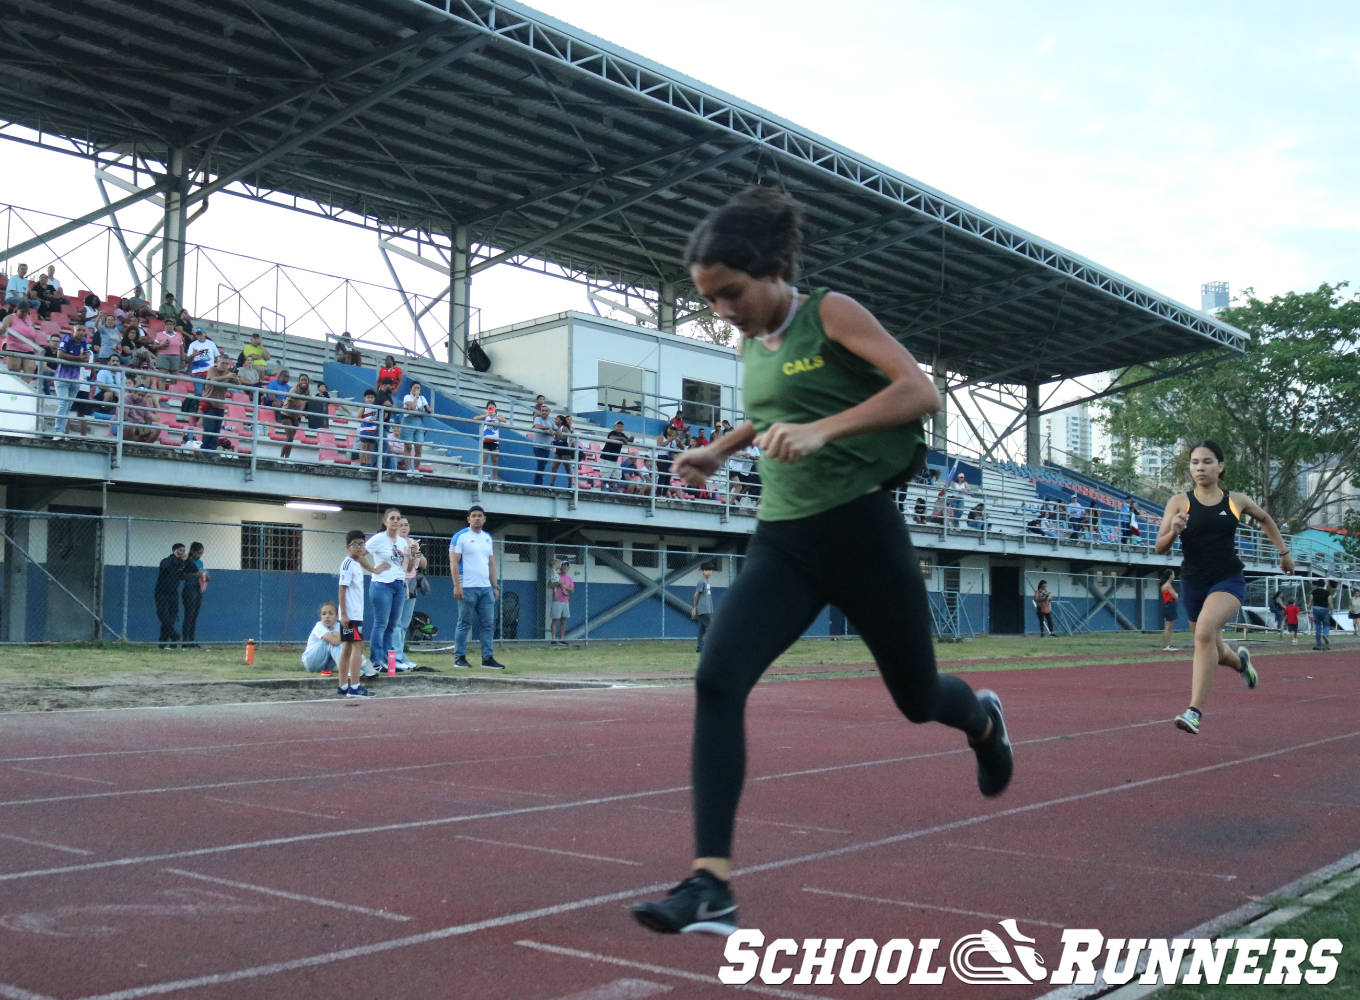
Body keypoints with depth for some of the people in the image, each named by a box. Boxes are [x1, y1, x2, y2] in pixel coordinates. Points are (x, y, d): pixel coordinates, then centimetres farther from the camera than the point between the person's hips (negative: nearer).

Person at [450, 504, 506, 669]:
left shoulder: (487, 537, 16)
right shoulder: (460, 536, -3)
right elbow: (453, 562, -8)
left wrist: (495, 586, 14)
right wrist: (457, 586, -15)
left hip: (486, 588, 6)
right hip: (467, 588, -6)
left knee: (488, 624, 3)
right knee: (464, 624, -1)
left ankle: (488, 658, 6)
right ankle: (459, 657, 7)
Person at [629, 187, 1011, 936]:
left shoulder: (831, 313, -8)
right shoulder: (751, 344, 11)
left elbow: (921, 390, -20)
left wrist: (821, 430, -31)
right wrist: (720, 450, 16)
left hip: (860, 530, -5)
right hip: (782, 542, 5)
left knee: (916, 698, 13)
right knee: (717, 681, -18)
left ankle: (983, 721, 52)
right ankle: (710, 882, -18)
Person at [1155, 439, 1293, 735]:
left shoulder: (1236, 501, 3)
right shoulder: (1180, 502, -2)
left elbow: (1265, 519, 25)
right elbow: (1160, 548, -5)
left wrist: (1284, 551, 23)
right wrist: (1173, 531, -25)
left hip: (1228, 580, -2)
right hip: (1193, 582, 2)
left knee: (1205, 631, -30)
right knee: (1215, 653, 16)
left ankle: (1195, 711, -31)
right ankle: (1240, 660, 56)